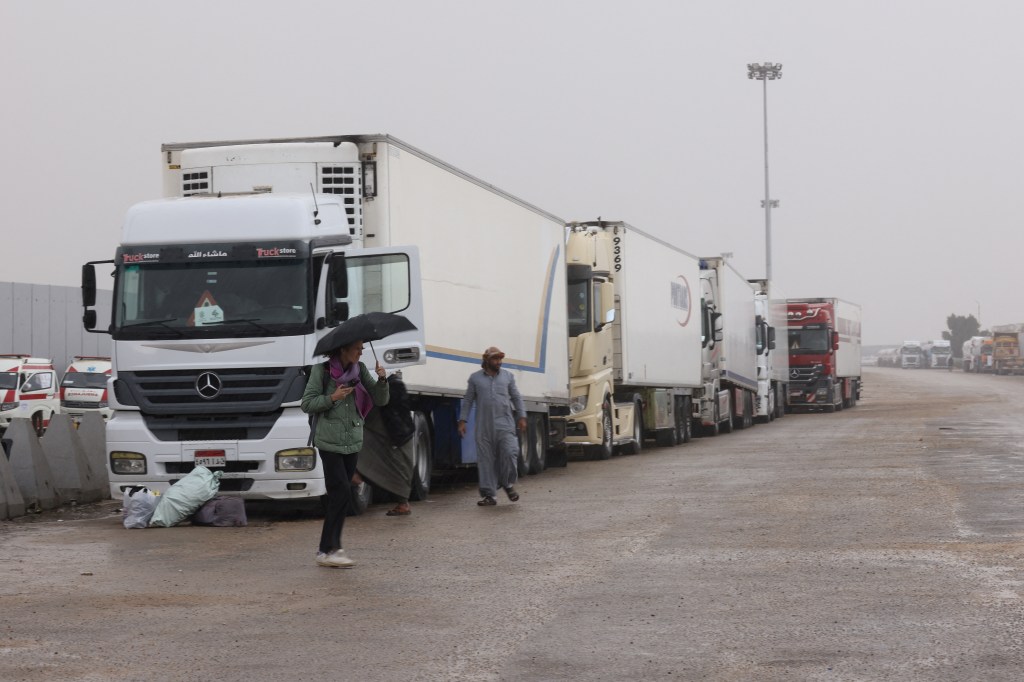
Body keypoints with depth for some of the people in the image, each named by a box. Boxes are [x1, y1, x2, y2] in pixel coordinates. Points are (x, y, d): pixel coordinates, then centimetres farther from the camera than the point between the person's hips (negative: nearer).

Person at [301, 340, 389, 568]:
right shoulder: (322, 371, -7)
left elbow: (380, 400, 7)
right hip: (329, 442, -5)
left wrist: (381, 380, -11)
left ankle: (332, 547, 17)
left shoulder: (360, 370, 7)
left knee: (341, 496, 8)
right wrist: (332, 398, -19)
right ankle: (327, 551, -7)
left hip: (353, 442, 5)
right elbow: (307, 404, -6)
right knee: (341, 494, -12)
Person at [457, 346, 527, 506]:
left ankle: (508, 484, 12)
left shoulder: (507, 376, 12)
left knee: (509, 453, -13)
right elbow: (467, 401, 11)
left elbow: (516, 398, 14)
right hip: (484, 427, 0)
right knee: (486, 460, 0)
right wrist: (462, 421, 6)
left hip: (505, 425, 0)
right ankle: (488, 494, 5)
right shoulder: (475, 378, 9)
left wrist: (522, 417, 5)